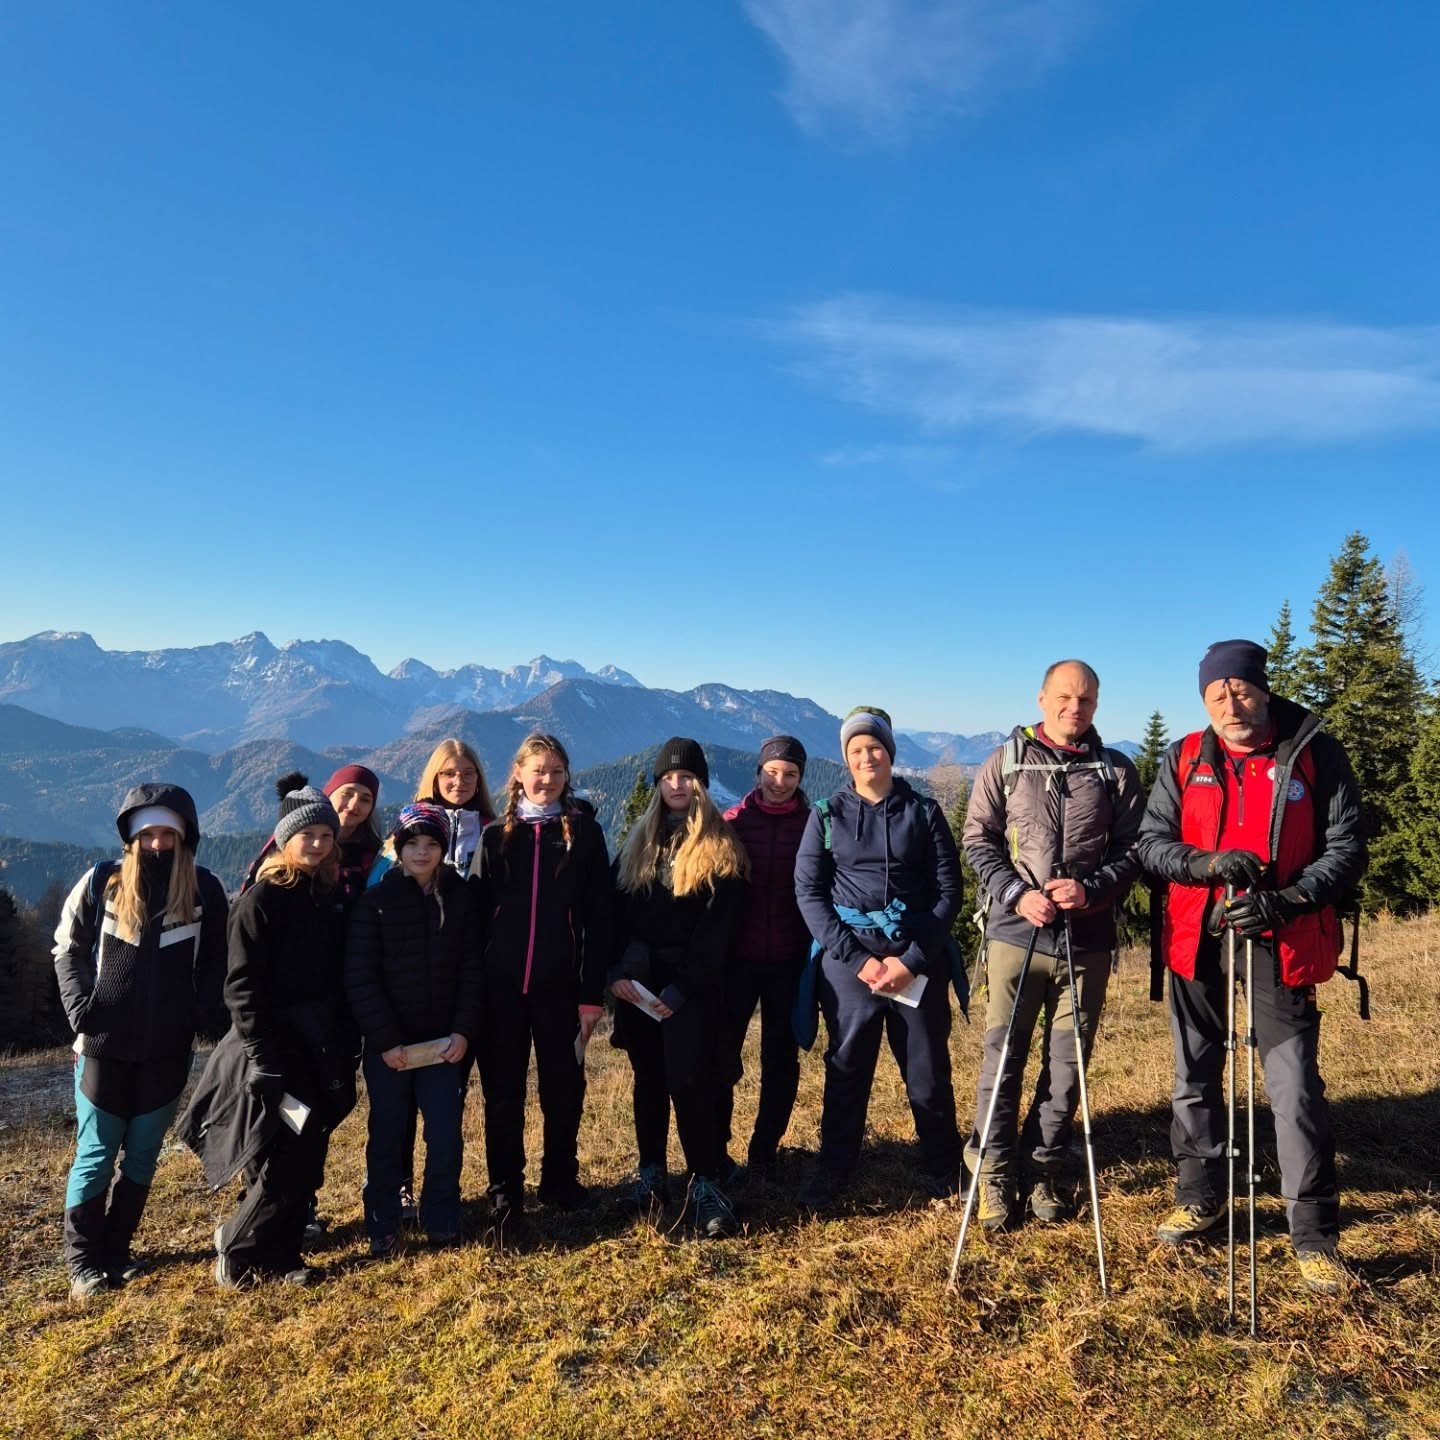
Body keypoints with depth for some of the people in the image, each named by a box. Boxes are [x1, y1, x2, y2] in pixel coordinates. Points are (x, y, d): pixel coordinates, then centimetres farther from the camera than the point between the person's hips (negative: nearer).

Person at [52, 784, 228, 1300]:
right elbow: (69, 949, 5)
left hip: (168, 1049, 1)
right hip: (104, 1045, -1)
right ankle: (82, 1261, 20)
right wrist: (80, 1008, -6)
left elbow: (215, 961, 6)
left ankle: (117, 1249, 27)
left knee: (143, 1155, 12)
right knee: (96, 1155, 6)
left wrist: (205, 1013, -4)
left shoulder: (205, 889, -2)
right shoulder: (101, 882, -3)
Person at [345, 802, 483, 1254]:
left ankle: (441, 1222, 21)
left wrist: (464, 1031, -7)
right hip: (388, 1045, -1)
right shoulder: (376, 901, -4)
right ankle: (382, 1226, 24)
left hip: (443, 1042, 1)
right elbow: (359, 976, -8)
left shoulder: (462, 897, 1)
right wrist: (385, 1040, -13)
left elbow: (472, 969, 2)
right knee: (388, 1135, 8)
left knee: (446, 1135, 3)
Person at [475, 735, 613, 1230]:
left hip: (559, 984, -1)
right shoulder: (496, 834, 5)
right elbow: (479, 912, 5)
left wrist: (592, 992, -6)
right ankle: (505, 1190, 24)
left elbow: (598, 918, -2)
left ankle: (560, 1180, 30)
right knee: (503, 1092, 9)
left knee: (564, 1088, 10)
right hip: (501, 984, 1)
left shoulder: (584, 833, 1)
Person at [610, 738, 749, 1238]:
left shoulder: (720, 847, -3)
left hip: (693, 984, -4)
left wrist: (681, 987, -14)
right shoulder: (638, 842, 11)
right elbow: (616, 911, 6)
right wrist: (617, 971, -7)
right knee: (649, 1079, 11)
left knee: (687, 1081, -9)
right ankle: (650, 1176, 21)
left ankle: (705, 1184, 2)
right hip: (637, 980, 4)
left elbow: (717, 928, -8)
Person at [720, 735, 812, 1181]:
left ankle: (764, 1149, 23)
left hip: (789, 959, 1)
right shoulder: (733, 821, 1)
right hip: (738, 956, 0)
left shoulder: (811, 825, 2)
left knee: (781, 1059, 9)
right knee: (722, 1053, 0)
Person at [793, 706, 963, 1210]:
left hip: (917, 961, 0)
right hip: (848, 960, 0)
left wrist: (912, 959, -9)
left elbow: (948, 890, 1)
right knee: (846, 1069, 7)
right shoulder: (827, 815, 4)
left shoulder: (923, 812, 4)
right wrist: (858, 959, -10)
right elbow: (808, 892, -1)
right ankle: (831, 1173, 21)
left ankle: (947, 1172, 25)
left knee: (928, 1070, 7)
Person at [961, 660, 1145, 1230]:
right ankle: (995, 1173, 18)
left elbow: (1133, 848, 4)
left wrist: (1092, 889, -13)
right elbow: (978, 840, 2)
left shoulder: (1116, 771, 6)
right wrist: (1017, 894, -11)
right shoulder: (1005, 762, 4)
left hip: (1087, 939, 1)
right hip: (1016, 932, -1)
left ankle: (1045, 1170, 26)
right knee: (1003, 1058, 4)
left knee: (1068, 1063, 9)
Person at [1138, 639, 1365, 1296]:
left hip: (1281, 942, -3)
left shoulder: (1315, 753, -4)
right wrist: (1207, 862, -19)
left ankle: (1314, 1231, 13)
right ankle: (1201, 1195, 33)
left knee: (1296, 1088, -4)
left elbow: (1346, 850, -4)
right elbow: (1151, 842, 1)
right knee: (1195, 1076, 14)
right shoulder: (1184, 759, 2)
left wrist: (1285, 901, -19)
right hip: (1196, 939, 3)